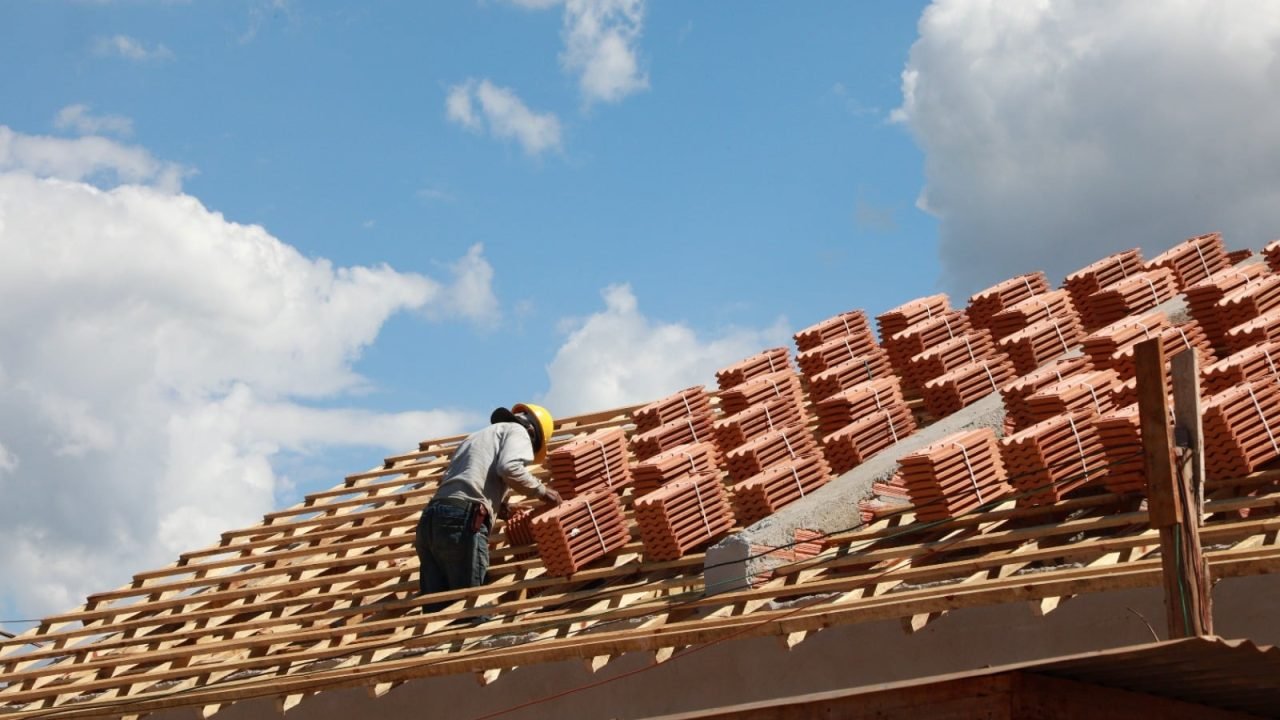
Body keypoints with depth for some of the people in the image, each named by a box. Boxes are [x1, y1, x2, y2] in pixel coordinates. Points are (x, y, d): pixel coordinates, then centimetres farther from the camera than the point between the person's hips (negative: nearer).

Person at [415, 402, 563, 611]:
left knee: (437, 610, 1)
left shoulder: (476, 436, 37)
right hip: (463, 520, -7)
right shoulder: (517, 431, 13)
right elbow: (510, 468, -8)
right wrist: (541, 490, 5)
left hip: (430, 519, 7)